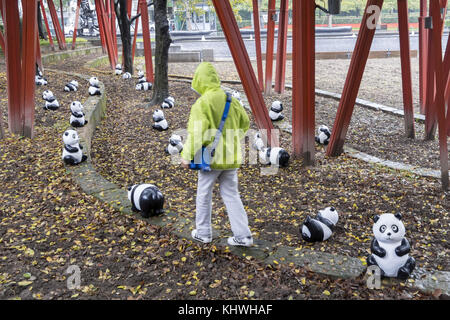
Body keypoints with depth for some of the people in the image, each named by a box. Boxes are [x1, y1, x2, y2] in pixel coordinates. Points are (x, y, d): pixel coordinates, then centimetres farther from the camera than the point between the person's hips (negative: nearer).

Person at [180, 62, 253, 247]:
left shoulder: (202, 103, -16)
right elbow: (245, 123, 16)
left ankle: (203, 233, 25)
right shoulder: (231, 100, 4)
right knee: (231, 194, 14)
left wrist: (187, 156, -12)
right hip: (231, 157, 6)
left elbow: (196, 133, -21)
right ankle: (243, 235, 13)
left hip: (211, 157, -5)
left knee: (204, 194, 13)